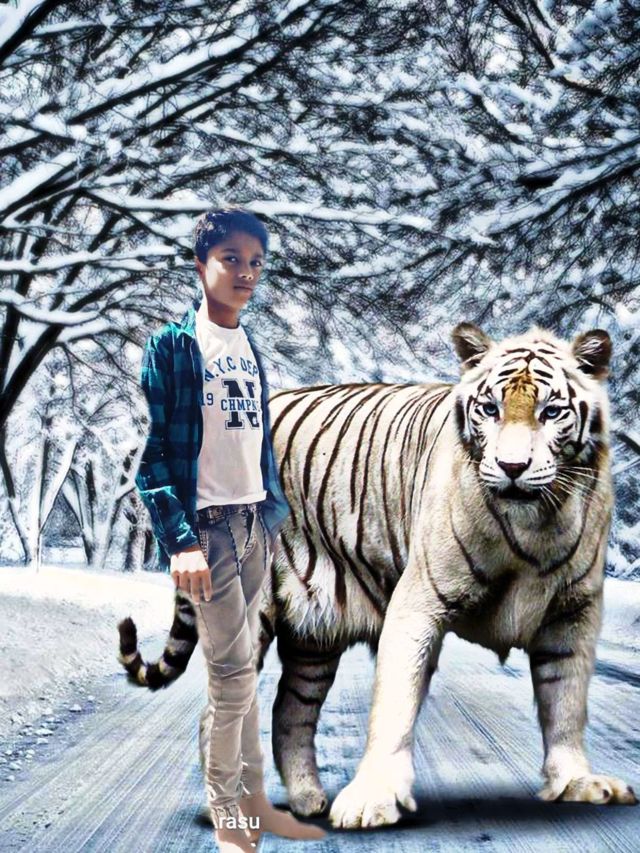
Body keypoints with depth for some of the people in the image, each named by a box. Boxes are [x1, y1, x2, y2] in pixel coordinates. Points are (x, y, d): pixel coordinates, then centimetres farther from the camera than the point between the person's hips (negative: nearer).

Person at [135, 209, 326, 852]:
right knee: (233, 671, -7)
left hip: (254, 520, 6)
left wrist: (274, 510, 15)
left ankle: (252, 800, 20)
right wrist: (180, 538, -19)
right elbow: (152, 449, -12)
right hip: (207, 522, -6)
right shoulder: (172, 344, -7)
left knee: (241, 668, 12)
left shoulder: (249, 348, 13)